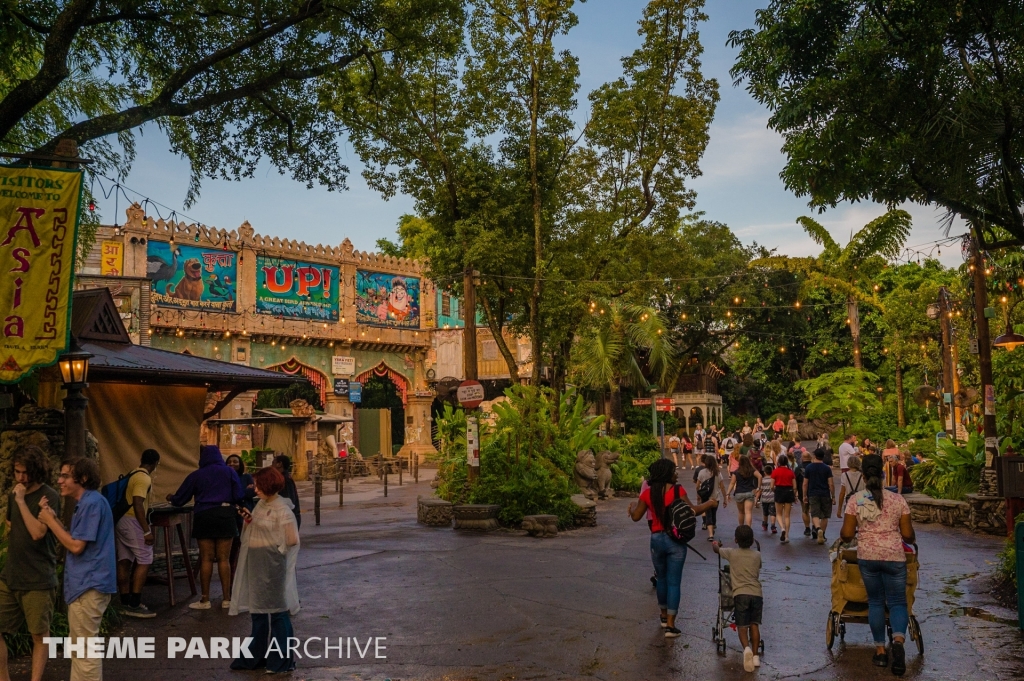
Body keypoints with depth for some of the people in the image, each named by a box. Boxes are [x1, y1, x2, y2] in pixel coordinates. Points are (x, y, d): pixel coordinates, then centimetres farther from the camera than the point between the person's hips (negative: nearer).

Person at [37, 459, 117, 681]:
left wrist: (50, 520, -9)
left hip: (89, 585, -11)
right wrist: (53, 516, 4)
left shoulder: (92, 503, -18)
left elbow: (76, 546, -18)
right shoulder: (86, 503, 15)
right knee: (79, 648, 21)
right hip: (84, 583, 11)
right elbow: (73, 541, 14)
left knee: (85, 650, -2)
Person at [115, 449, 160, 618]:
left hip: (121, 520, 9)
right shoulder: (144, 478, -15)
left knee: (124, 561, 10)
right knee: (144, 561, -5)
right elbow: (138, 504, -23)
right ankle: (134, 605, -7)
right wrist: (147, 531, -22)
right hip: (132, 522, -9)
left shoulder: (133, 474, 13)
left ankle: (125, 603, 15)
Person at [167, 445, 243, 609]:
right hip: (225, 515, 0)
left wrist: (171, 498, 34)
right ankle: (227, 599, 8)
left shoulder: (196, 475, 4)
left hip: (204, 517, 0)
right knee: (224, 559, 5)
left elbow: (180, 499, 12)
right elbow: (238, 496, 0)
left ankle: (205, 600, 11)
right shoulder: (229, 472, 2)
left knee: (206, 559, 6)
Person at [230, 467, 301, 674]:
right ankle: (259, 656, 32)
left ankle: (280, 659, 17)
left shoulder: (282, 510, -18)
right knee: (259, 610, 18)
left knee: (274, 610, 3)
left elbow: (292, 540, -19)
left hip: (272, 565, -8)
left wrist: (274, 549, -4)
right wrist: (249, 520, -3)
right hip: (257, 564, 8)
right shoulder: (261, 505, 6)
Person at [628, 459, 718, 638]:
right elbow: (692, 511, -10)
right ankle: (670, 625, 2)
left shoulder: (648, 493, -3)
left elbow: (636, 516, 1)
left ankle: (664, 615, 36)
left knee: (662, 578, 22)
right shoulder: (678, 490, -11)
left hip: (657, 539, 3)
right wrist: (709, 503, 7)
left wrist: (632, 506, 23)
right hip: (675, 539, -3)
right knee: (674, 582, 3)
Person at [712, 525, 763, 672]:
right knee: (754, 624, 12)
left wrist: (715, 544, 49)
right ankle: (755, 655, 8)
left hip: (740, 594, -2)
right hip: (756, 593, 2)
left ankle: (746, 648, -26)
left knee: (742, 626, -1)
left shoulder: (731, 553, 6)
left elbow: (716, 549, 26)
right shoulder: (757, 555, 12)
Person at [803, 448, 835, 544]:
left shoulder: (808, 468, 0)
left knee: (815, 515, -3)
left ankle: (818, 529, -31)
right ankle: (822, 535, 18)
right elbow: (831, 484, -5)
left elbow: (805, 484, 2)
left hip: (813, 495, 0)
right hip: (825, 495, 0)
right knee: (824, 516, 13)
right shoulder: (827, 468, -2)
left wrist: (804, 496, 11)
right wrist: (833, 496, 4)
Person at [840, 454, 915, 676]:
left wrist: (843, 537, 18)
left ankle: (880, 650, 15)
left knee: (875, 601, 14)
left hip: (867, 556, 1)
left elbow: (846, 534, -5)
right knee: (897, 601, 9)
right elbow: (908, 535, 0)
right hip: (894, 556, 0)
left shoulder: (855, 500, -5)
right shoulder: (897, 499, -4)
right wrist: (912, 540, 23)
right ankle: (898, 641, -17)